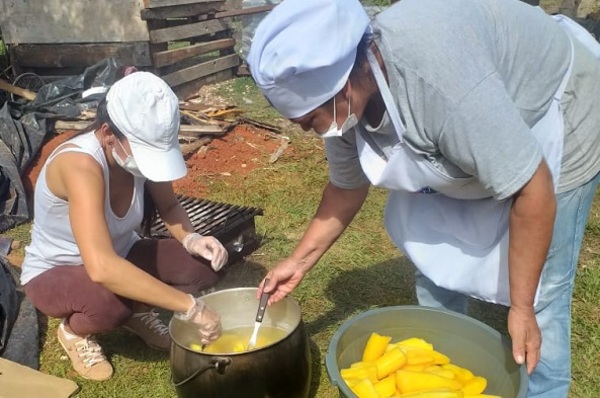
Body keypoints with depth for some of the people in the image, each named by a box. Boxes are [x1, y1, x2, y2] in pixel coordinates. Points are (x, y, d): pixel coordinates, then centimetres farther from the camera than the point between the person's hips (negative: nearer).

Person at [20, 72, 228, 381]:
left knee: (205, 264, -16)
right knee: (109, 302, -38)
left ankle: (137, 310, 13)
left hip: (119, 255, 6)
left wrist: (191, 239, -24)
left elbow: (169, 206, -1)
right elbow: (101, 268, -48)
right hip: (54, 273, -5)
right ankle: (74, 331, -1)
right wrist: (189, 307, -46)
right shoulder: (80, 164, -37)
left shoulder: (142, 147, -18)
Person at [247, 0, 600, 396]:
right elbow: (347, 187, 1)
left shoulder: (439, 79, -42)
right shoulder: (346, 101, -17)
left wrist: (521, 308, -24)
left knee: (539, 296, -4)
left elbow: (532, 189, -34)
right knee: (436, 263, 12)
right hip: (460, 146, 7)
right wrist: (299, 261, 2)